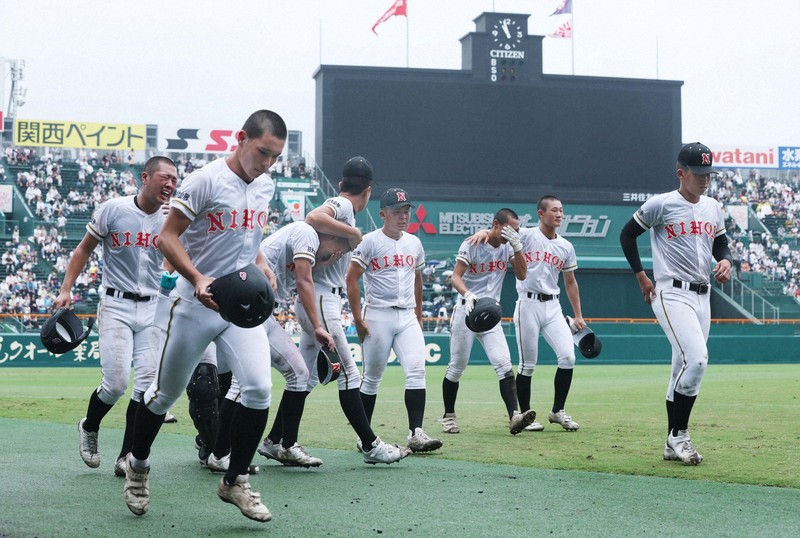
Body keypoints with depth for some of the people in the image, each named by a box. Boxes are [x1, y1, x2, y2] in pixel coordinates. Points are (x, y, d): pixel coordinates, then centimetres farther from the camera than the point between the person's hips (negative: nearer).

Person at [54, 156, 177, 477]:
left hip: (151, 308, 4)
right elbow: (84, 249, 1)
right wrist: (66, 289, -6)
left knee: (147, 384, -3)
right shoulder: (113, 210, -8)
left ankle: (126, 458, 7)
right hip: (116, 306, -4)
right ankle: (89, 427, 23)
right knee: (116, 383, -10)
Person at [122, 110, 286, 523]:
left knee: (259, 388, -11)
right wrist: (197, 278, -30)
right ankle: (138, 465, 34)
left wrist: (262, 265, 7)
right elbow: (167, 238, -16)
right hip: (195, 305, -5)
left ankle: (235, 481, 5)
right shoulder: (206, 180, -14)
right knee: (166, 393, 8)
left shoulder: (266, 186, 7)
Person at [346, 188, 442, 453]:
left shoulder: (415, 243, 12)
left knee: (416, 371, -11)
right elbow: (352, 279, -6)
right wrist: (358, 319, -11)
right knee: (372, 377, 3)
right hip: (378, 316, -4)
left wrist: (419, 315, 20)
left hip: (407, 317, 4)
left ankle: (416, 432, -13)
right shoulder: (370, 242, -4)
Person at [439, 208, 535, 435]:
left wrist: (517, 245, -14)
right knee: (457, 367, 4)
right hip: (466, 312, -4)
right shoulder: (471, 245, -10)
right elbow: (456, 277, -18)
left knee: (504, 364, -13)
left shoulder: (508, 247, 6)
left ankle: (514, 416, -21)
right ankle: (448, 416, 20)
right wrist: (468, 294, -38)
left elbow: (521, 275, -3)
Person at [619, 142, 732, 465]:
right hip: (672, 294, -7)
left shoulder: (713, 208, 12)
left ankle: (674, 444, 15)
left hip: (702, 296, 7)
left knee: (686, 367, 9)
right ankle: (678, 436, -10)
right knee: (696, 359, -21)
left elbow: (720, 243, 24)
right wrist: (641, 277, 1)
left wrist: (725, 260, 1)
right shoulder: (661, 205, -7)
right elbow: (627, 235, 2)